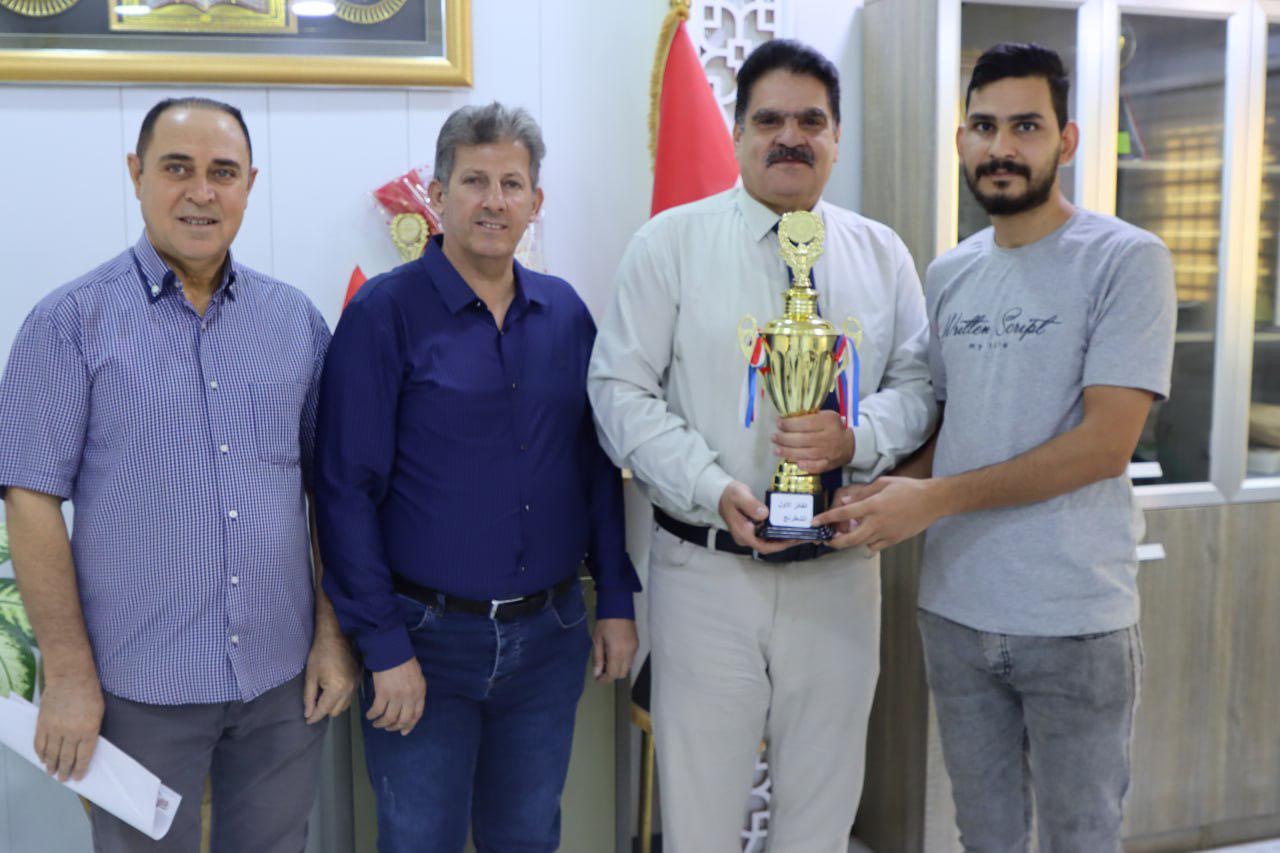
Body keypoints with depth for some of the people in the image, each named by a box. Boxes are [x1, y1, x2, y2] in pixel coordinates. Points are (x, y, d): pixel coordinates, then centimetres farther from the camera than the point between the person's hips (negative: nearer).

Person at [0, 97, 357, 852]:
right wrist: (70, 675, -9)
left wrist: (334, 634, 3)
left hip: (285, 677, 3)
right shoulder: (72, 322, -5)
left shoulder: (296, 318, 4)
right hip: (140, 686, -3)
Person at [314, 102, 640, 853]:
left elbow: (599, 465, 9)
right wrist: (384, 645, -14)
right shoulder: (386, 311, -10)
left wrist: (617, 601, 5)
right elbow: (348, 489, -12)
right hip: (427, 634, -4)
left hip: (551, 631, 4)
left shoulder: (566, 311, 4)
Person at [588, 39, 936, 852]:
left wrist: (855, 438, -15)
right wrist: (714, 489, -18)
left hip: (840, 572, 3)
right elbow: (621, 389, -5)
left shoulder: (881, 253, 7)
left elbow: (917, 384, 7)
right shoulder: (669, 242, -2)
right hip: (706, 570, -2)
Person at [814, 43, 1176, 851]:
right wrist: (886, 494, -5)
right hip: (954, 608, 5)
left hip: (1076, 618, -5)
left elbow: (1105, 444, -16)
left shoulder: (1128, 260, -8)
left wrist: (936, 498, -18)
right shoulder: (947, 276, 9)